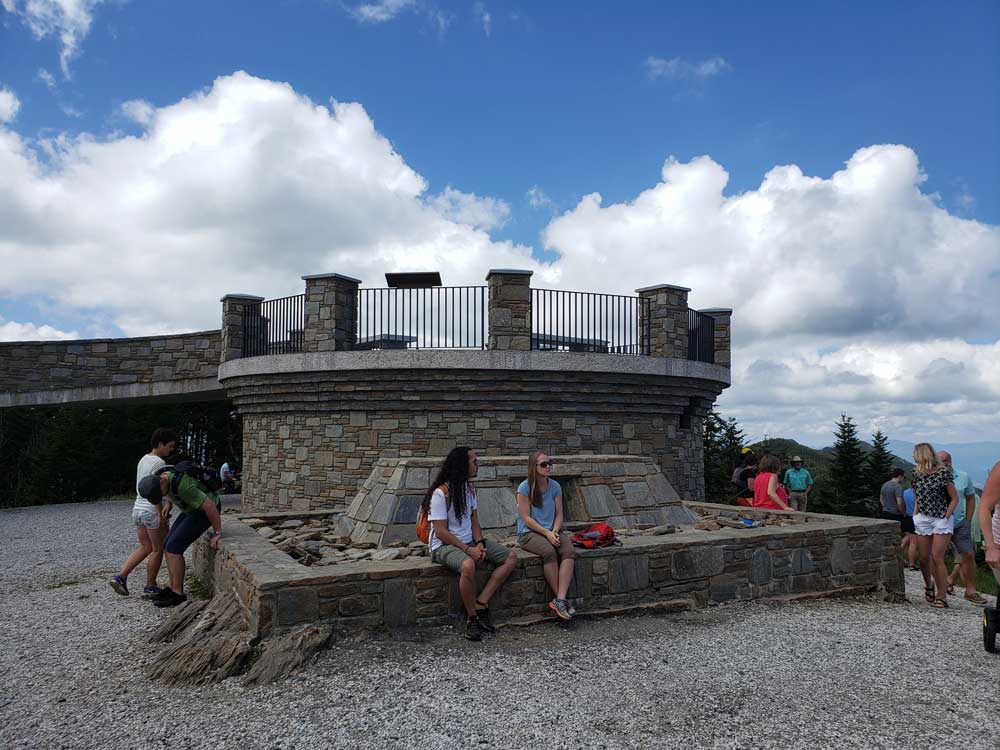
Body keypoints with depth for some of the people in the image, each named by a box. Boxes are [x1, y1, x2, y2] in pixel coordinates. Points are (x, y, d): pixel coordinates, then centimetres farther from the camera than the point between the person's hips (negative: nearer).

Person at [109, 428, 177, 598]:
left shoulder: (143, 460, 13)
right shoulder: (159, 463, -15)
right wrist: (161, 514, -19)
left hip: (138, 508, 8)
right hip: (153, 511, -8)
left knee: (145, 547, 17)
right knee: (157, 550, 5)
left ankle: (120, 577, 8)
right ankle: (150, 587, 11)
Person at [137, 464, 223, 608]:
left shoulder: (182, 486, -36)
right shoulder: (162, 475, -7)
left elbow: (210, 506, -34)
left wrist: (217, 534, -27)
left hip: (206, 511, -9)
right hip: (193, 509, 9)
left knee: (174, 547, -13)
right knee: (168, 546, 3)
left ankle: (178, 594, -5)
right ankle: (173, 589, 13)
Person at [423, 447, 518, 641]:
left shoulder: (469, 488, 10)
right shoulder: (441, 493, -15)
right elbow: (441, 532, -18)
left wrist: (479, 543, -6)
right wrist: (468, 550, -21)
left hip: (469, 542, 8)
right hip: (444, 545, -8)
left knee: (511, 557, -6)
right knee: (468, 565, -40)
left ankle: (480, 604, -11)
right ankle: (472, 618, -19)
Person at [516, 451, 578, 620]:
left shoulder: (555, 486, 7)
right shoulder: (525, 487, -7)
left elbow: (559, 514, 8)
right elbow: (526, 518, -10)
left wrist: (555, 531, -11)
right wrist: (547, 533, -17)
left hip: (552, 531, 5)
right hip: (529, 532, -4)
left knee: (569, 551, -26)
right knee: (549, 551, -34)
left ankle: (559, 600, -34)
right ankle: (562, 599, -22)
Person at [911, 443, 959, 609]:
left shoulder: (942, 472, -10)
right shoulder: (917, 474, 7)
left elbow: (954, 498, -6)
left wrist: (945, 517, -12)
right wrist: (915, 515, 7)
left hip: (941, 520, -5)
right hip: (922, 520, 5)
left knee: (937, 558, -8)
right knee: (924, 558, 8)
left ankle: (942, 596, 1)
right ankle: (928, 585, 32)